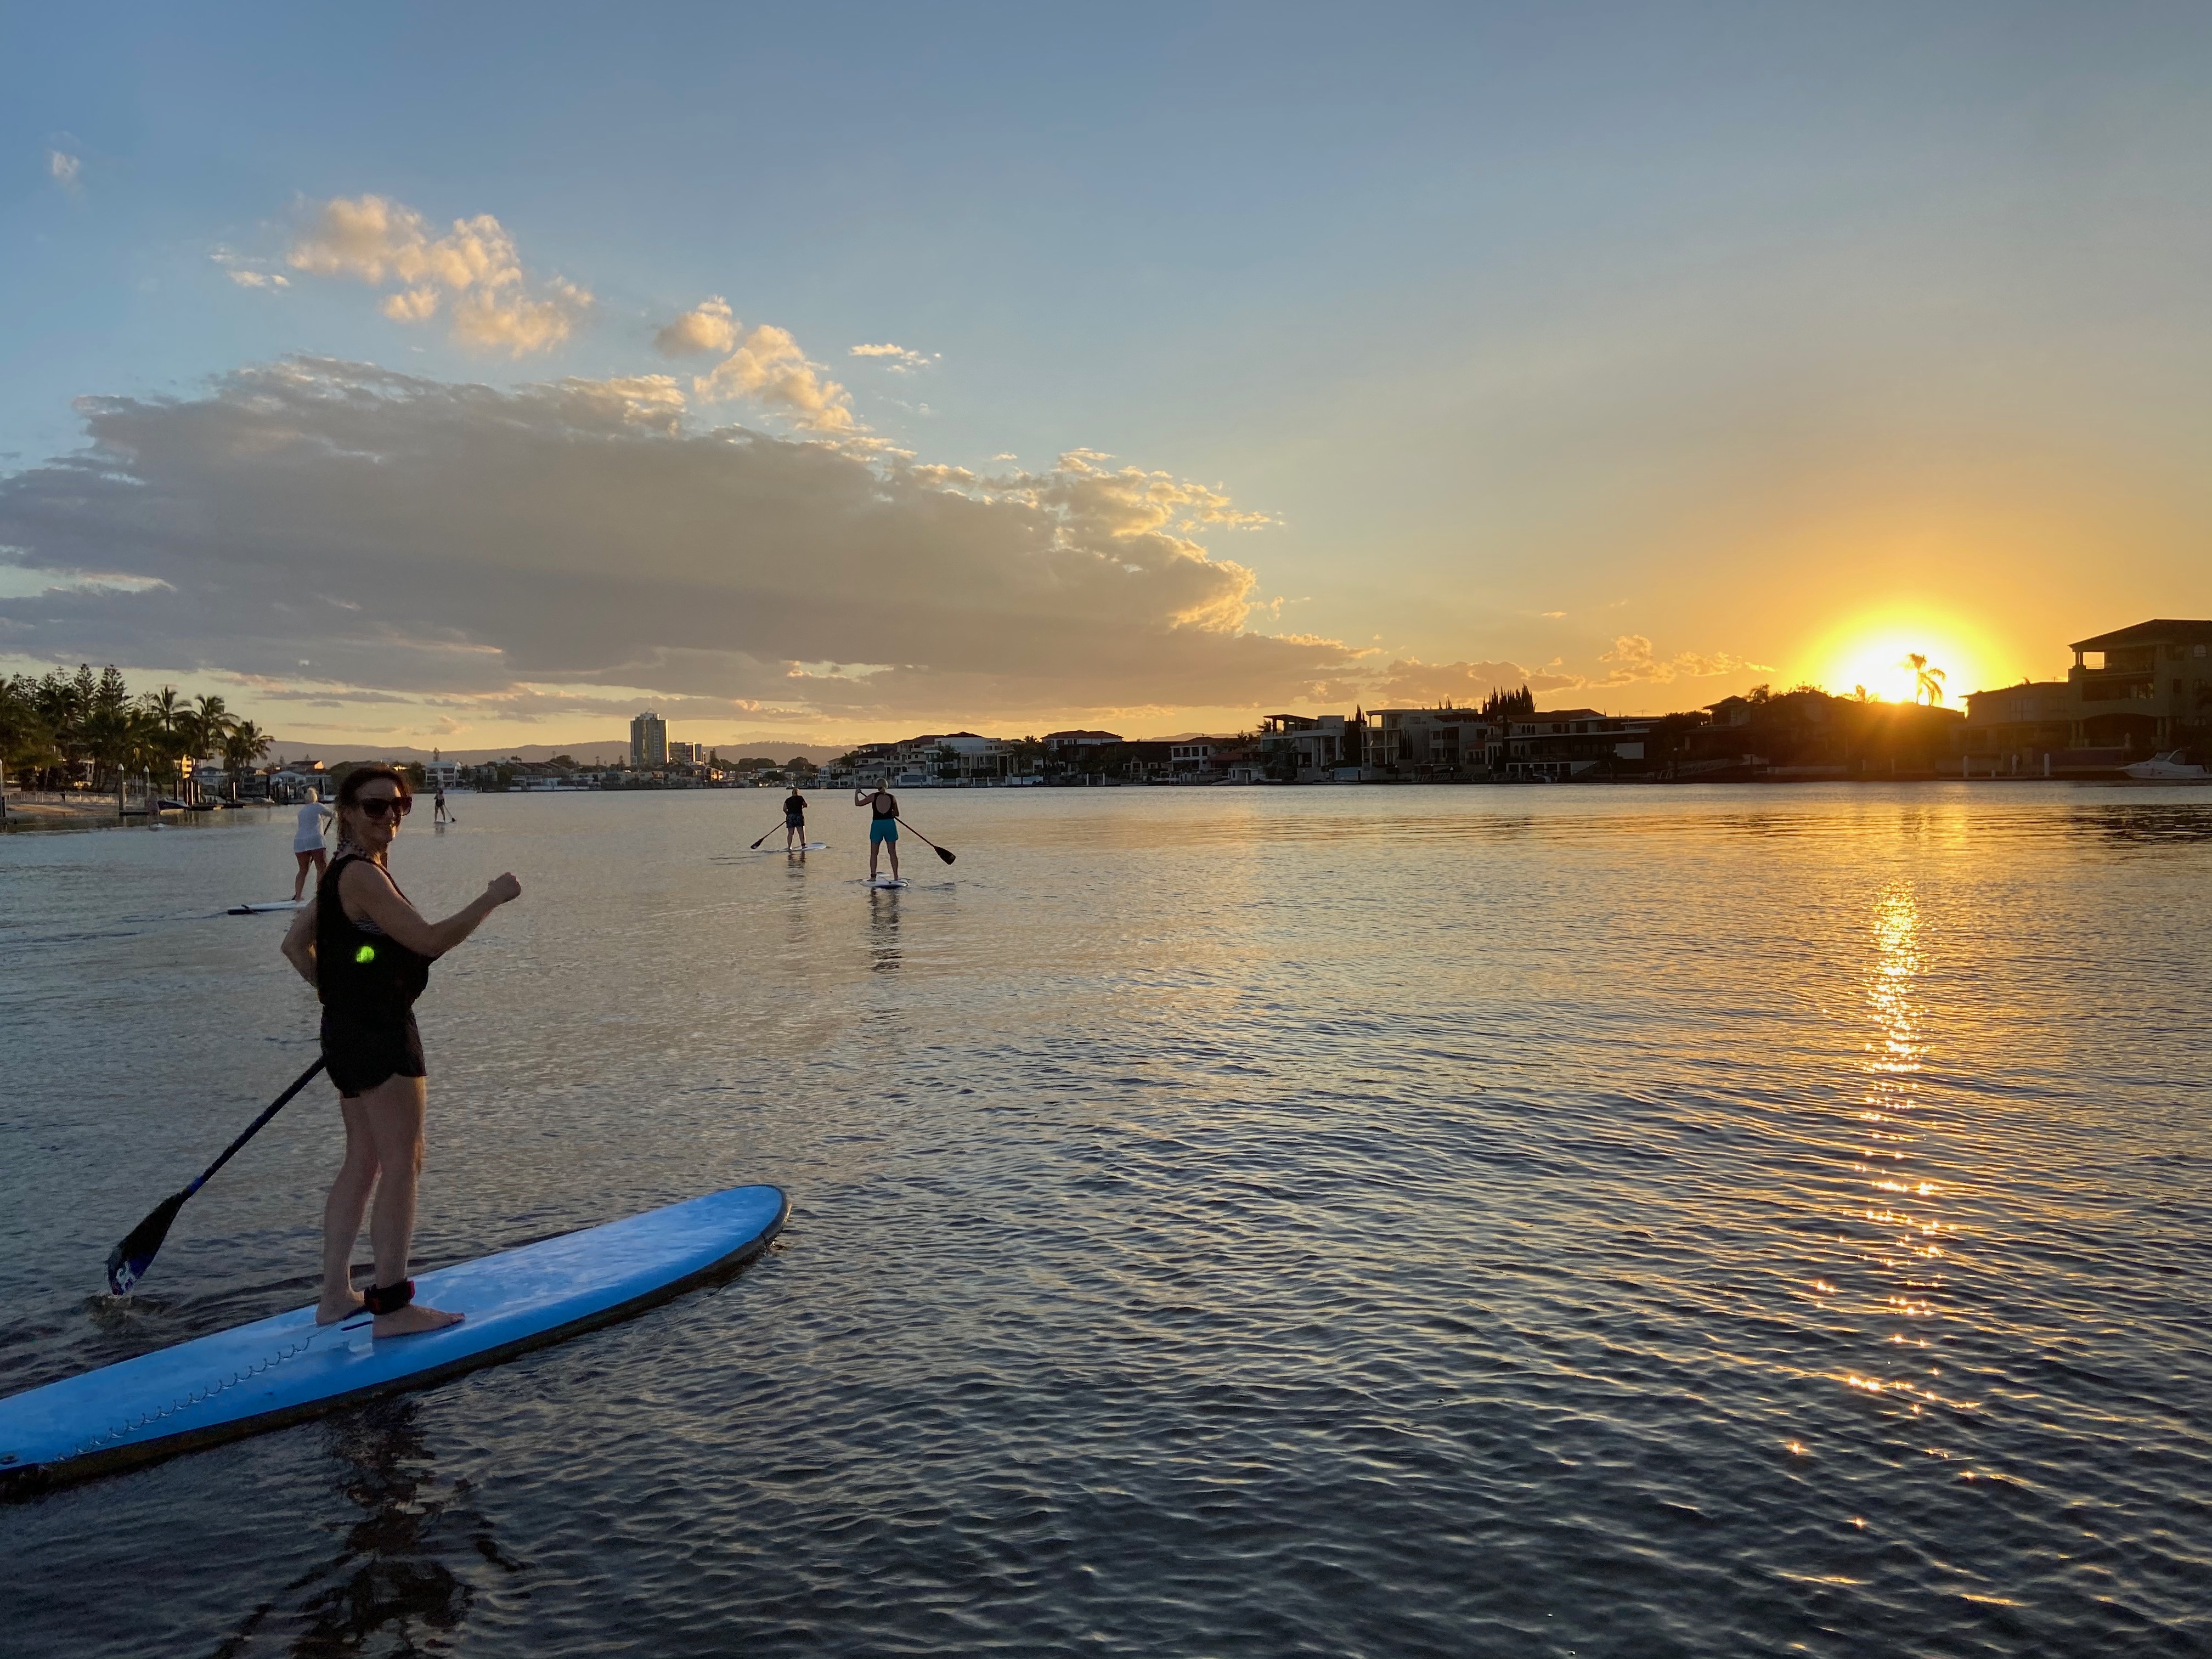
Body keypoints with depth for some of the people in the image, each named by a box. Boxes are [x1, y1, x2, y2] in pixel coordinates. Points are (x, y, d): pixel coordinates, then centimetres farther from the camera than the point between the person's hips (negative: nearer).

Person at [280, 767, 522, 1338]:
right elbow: (430, 941, -25)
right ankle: (392, 1307, 2)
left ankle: (335, 1295, 23)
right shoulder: (362, 875, -19)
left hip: (348, 1031, 11)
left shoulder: (344, 872, 14)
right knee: (402, 1165, -3)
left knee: (362, 1162, 16)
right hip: (380, 1036, -11)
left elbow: (295, 945, 20)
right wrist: (492, 898, -17)